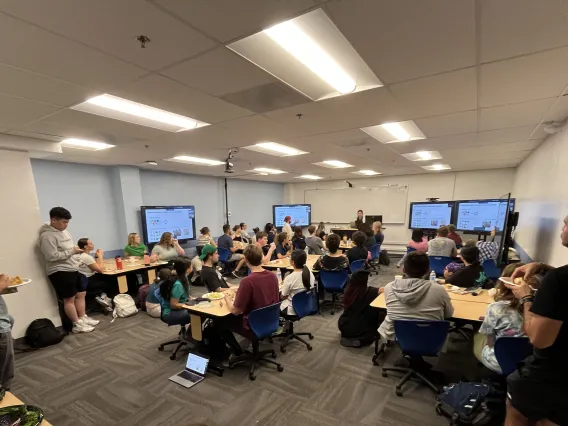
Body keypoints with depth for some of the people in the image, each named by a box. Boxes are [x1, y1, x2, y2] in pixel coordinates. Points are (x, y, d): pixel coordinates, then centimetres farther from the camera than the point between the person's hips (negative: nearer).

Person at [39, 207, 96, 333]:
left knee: (81, 294, 13)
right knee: (69, 299, -1)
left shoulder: (64, 231, 11)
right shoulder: (47, 236, -17)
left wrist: (76, 251, 7)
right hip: (60, 272, -9)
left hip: (73, 269, 9)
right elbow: (52, 256, -24)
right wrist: (71, 251, -19)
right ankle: (77, 325, 9)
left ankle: (82, 318, 24)